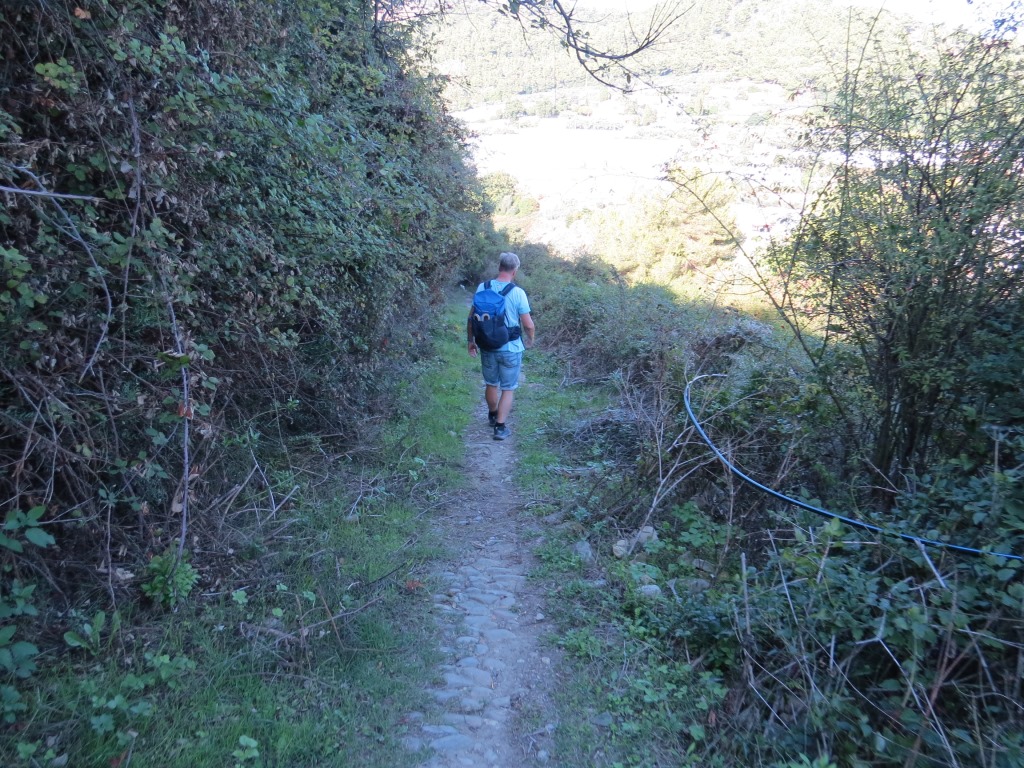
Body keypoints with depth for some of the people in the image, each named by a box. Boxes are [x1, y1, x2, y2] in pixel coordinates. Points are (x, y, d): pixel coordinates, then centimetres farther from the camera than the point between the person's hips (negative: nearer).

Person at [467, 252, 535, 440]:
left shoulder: (483, 288, -6)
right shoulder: (518, 293, -16)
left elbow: (471, 318, -1)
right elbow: (528, 325, -12)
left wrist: (471, 340, 12)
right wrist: (530, 340, 7)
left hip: (487, 347, 4)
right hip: (511, 349, -4)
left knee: (491, 384, 22)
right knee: (508, 389, 10)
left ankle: (493, 416, 43)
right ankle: (501, 427, 9)